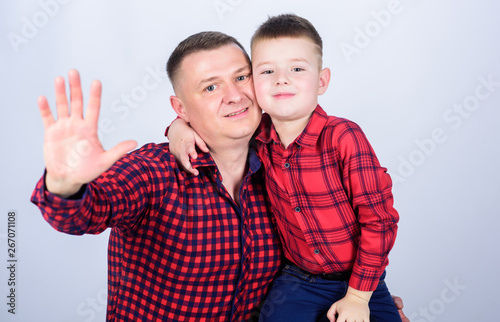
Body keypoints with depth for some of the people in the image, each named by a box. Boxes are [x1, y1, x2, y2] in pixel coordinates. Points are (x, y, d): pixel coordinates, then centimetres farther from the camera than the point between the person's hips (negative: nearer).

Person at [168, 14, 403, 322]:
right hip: (298, 281, 2)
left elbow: (379, 219, -16)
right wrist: (182, 127, -11)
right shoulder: (260, 135, -8)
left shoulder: (342, 136, -20)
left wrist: (358, 296, -14)